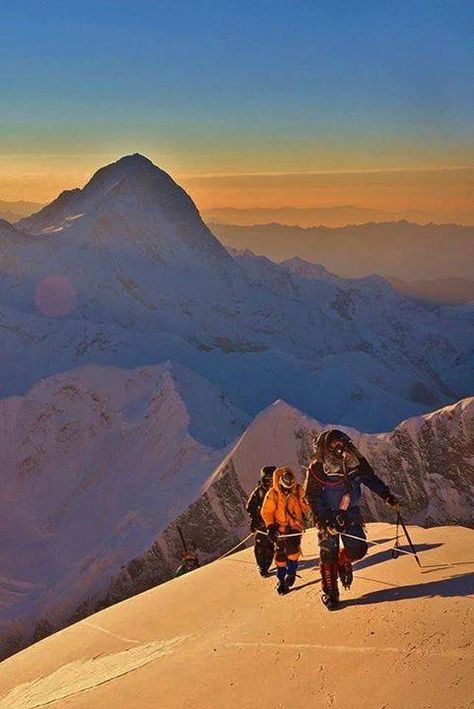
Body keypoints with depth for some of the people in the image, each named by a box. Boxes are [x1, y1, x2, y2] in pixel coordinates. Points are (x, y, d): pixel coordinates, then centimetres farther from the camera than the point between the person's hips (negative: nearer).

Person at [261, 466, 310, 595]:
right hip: (280, 527, 0)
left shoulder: (298, 491, -4)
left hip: (295, 525, 0)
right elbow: (267, 512, -7)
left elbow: (306, 507, 11)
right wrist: (270, 526, -15)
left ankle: (291, 571, -3)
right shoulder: (273, 494, -10)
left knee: (292, 547, -23)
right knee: (280, 554, 2)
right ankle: (281, 579, 18)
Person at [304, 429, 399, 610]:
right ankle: (329, 594, 18)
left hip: (350, 512, 3)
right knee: (328, 555, 0)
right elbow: (312, 497, -16)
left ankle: (343, 562, 30)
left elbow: (370, 479, 8)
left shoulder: (355, 461, -9)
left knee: (357, 549, -6)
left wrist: (387, 496, 3)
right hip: (328, 515, -3)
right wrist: (323, 521, -22)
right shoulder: (317, 468, -20)